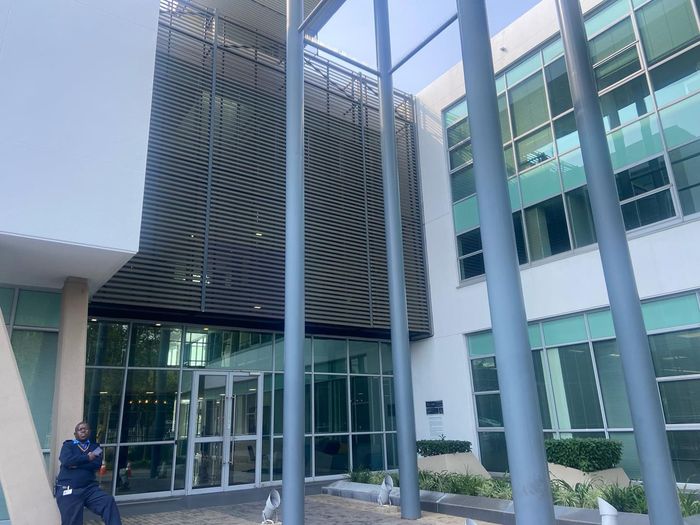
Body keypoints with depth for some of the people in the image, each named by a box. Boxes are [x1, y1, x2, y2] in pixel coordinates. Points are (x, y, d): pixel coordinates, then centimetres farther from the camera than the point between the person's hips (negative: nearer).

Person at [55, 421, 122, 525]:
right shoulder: (68, 445, 11)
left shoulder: (95, 447, 16)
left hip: (89, 488, 1)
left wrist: (76, 464, -6)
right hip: (68, 490, -1)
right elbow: (66, 461, -10)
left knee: (109, 502, -23)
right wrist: (87, 458, -5)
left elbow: (96, 465, -1)